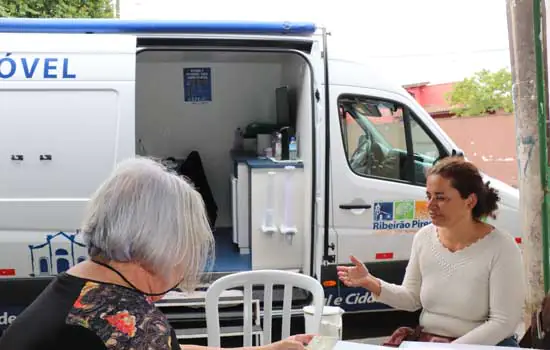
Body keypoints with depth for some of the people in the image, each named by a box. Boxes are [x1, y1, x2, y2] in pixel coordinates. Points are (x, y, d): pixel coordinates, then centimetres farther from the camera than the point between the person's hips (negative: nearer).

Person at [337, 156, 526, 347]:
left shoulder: (501, 247, -13)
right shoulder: (424, 237, 1)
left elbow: (503, 322, -13)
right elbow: (412, 299, 8)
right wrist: (372, 283, -7)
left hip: (483, 344, -3)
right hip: (423, 341, 4)